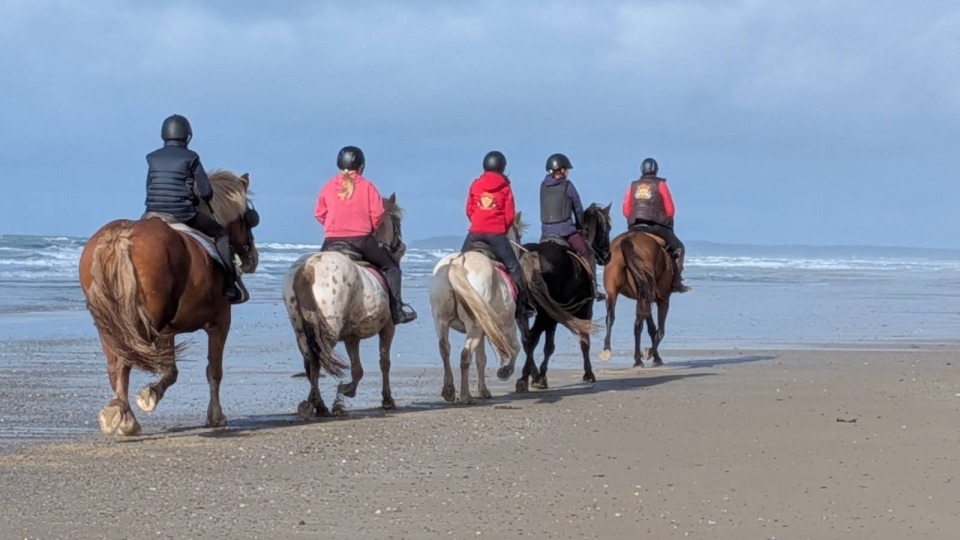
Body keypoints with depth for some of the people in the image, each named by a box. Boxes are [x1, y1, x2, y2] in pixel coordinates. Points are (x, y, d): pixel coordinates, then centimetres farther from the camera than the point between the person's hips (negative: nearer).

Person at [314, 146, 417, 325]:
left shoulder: (328, 186, 6)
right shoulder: (366, 186, -1)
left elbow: (319, 213, 9)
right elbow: (377, 213, -6)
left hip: (332, 241, 2)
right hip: (361, 240, -2)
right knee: (391, 266, 13)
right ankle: (397, 310, 2)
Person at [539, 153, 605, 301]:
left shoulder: (543, 186, 8)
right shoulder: (567, 185, -4)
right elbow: (578, 209, 3)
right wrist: (580, 227, 19)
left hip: (546, 231, 4)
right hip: (566, 230, -4)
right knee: (588, 255, 8)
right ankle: (593, 288, 1)